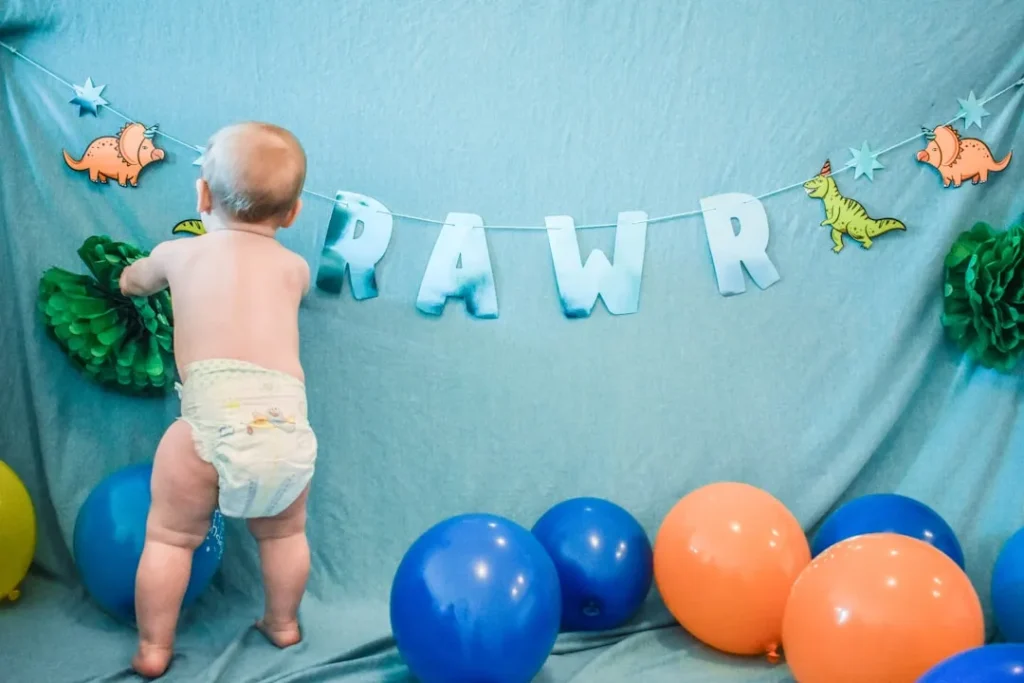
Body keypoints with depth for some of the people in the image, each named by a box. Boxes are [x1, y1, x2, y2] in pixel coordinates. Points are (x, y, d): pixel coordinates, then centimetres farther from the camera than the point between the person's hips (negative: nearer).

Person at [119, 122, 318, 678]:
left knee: (170, 536, 18)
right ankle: (283, 624, 42)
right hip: (287, 427, 2)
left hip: (213, 422, -2)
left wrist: (129, 279, 63)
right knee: (284, 533, 26)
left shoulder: (179, 252, 17)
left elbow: (131, 283, 40)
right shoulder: (294, 266, 19)